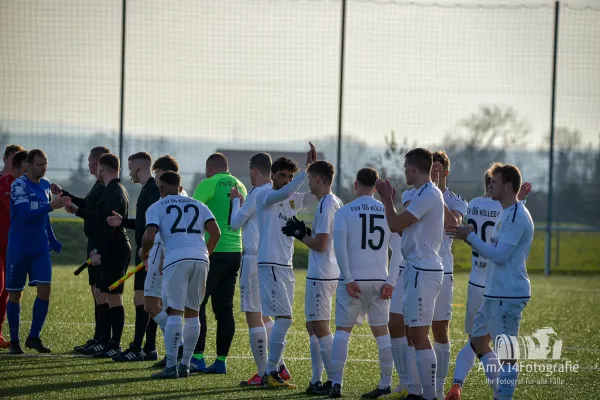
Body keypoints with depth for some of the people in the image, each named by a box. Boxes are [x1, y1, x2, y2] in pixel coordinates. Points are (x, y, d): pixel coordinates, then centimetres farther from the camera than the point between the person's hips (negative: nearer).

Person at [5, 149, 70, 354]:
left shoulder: (45, 185, 9)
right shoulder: (19, 185, -12)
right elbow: (26, 213, -24)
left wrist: (53, 241, 19)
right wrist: (51, 206, -32)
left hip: (41, 248, 5)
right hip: (19, 249, -5)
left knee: (44, 290, -7)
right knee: (14, 293, 3)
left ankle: (34, 337, 3)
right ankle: (14, 340, 13)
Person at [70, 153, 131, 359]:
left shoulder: (113, 192, -15)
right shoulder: (116, 190, 17)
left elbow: (109, 224, -23)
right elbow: (103, 219, 29)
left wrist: (100, 252, -23)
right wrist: (78, 211, 38)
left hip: (114, 251, -10)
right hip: (112, 251, 10)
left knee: (113, 297, -6)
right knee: (101, 294, 14)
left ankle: (115, 346, -2)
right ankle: (105, 342, 18)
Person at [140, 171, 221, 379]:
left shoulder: (157, 208, 10)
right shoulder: (197, 205, 22)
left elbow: (149, 237, -4)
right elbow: (215, 232, 13)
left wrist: (143, 252, 17)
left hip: (176, 260, -4)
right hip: (200, 259, 4)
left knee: (174, 313, -5)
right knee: (192, 313, 13)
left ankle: (171, 367, -10)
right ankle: (185, 365, 15)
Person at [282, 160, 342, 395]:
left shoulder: (327, 204, -16)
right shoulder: (334, 202, 14)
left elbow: (320, 244, -19)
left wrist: (300, 234, -5)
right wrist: (304, 232, 11)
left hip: (321, 275, -10)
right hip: (321, 273, 10)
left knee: (320, 328, -6)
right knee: (312, 326, 14)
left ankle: (335, 380, -6)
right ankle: (317, 381, 16)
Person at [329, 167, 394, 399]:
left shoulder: (345, 212, -2)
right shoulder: (388, 212, 7)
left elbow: (340, 247, -10)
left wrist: (349, 279, -8)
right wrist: (390, 282, 3)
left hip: (354, 278, -2)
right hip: (379, 280, 2)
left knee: (343, 330, 4)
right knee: (381, 331, 8)